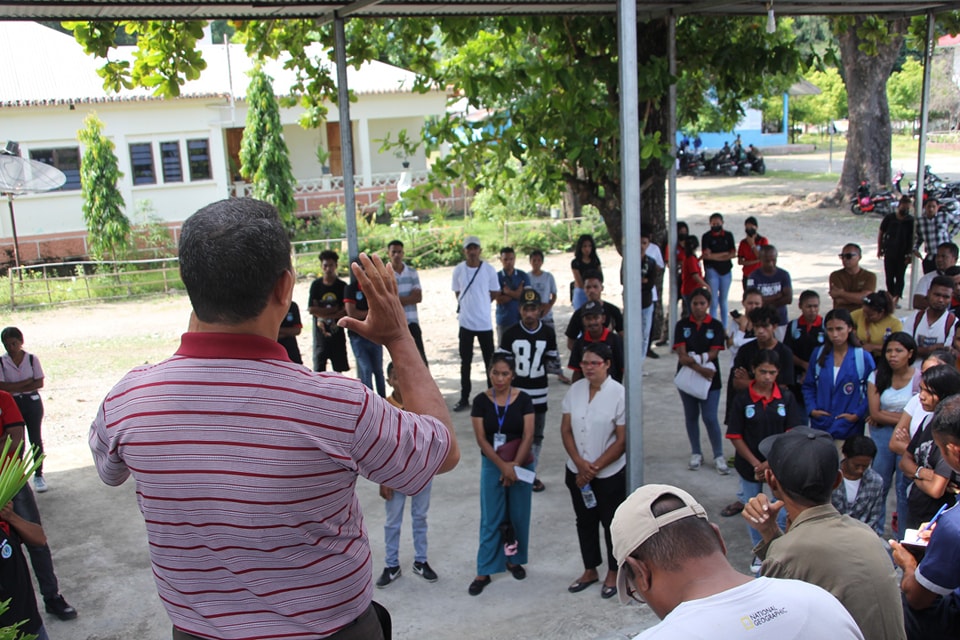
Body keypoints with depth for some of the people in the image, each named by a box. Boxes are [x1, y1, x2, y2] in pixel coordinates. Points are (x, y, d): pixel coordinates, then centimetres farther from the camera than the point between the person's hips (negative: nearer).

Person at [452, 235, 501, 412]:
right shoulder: (458, 270, -3)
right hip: (465, 322, 1)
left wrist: (479, 303, 6)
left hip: (484, 323, -1)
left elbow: (495, 293, 4)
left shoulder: (489, 269, -6)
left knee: (490, 361, 6)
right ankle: (464, 398, 17)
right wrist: (468, 305, 5)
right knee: (465, 362, 9)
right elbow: (457, 293, 10)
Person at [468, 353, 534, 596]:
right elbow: (481, 438, -9)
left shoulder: (523, 400, -6)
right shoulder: (481, 401, -7)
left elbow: (528, 436, -9)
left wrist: (514, 466, -15)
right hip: (492, 465, 0)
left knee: (519, 516, 10)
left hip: (521, 464, 1)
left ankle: (514, 559, 30)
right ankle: (484, 571, 10)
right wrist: (503, 466, -15)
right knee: (491, 519, 2)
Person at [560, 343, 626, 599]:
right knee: (584, 522, 17)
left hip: (610, 474, -4)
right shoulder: (575, 389, -2)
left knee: (611, 523, 11)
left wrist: (594, 468, -15)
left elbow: (623, 440, -15)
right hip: (577, 472, 4)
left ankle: (613, 573, 31)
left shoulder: (619, 394, -16)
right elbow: (566, 429, 0)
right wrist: (580, 464, -12)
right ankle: (590, 570, 35)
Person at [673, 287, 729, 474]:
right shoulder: (682, 325, -1)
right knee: (691, 416, 12)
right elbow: (681, 355, -12)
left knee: (710, 418, -4)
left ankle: (719, 456, 9)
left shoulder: (716, 326, -1)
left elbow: (714, 353, -9)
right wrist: (699, 368, -27)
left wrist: (696, 358, -25)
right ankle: (696, 453, 26)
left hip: (710, 378, -2)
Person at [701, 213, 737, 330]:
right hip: (712, 271, -3)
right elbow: (706, 255, -11)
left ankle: (724, 328, 16)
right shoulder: (706, 237, -1)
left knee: (723, 301, 11)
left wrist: (715, 256, -11)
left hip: (726, 270, 3)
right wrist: (725, 254, -8)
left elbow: (733, 254, 2)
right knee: (714, 301, -6)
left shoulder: (728, 235, 9)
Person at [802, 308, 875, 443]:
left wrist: (858, 414, -10)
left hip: (849, 429, -3)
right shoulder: (818, 354, 6)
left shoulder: (863, 358, -3)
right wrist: (811, 409, 0)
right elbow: (808, 386, 13)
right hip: (819, 427, 3)